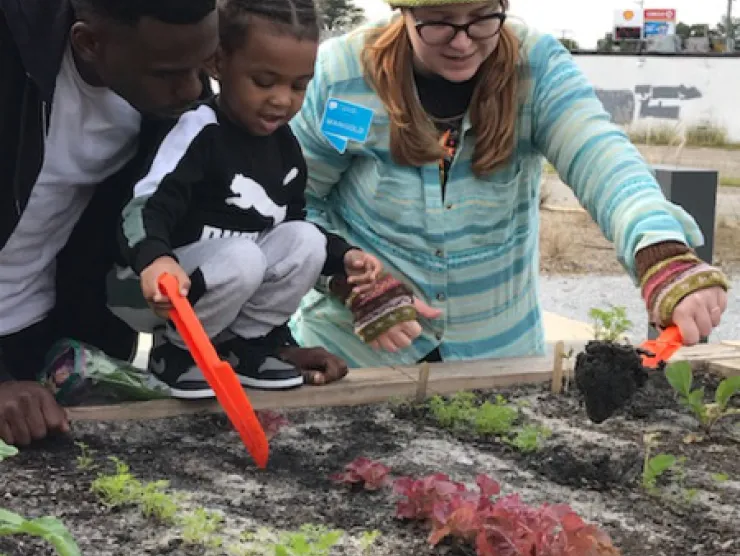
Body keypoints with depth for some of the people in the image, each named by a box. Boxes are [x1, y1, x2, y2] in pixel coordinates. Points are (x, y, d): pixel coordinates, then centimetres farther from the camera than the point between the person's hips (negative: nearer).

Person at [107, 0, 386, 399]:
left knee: (306, 241, -12)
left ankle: (242, 347, -3)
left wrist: (342, 257, -4)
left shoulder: (285, 145, 2)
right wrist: (155, 259, -56)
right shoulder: (200, 133, -22)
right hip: (162, 290, -7)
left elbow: (293, 226, 14)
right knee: (241, 258, -33)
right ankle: (178, 352, -10)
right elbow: (146, 210, -34)